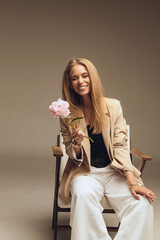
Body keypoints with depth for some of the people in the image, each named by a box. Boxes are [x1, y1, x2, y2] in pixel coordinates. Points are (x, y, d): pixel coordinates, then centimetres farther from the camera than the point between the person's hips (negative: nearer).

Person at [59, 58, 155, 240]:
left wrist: (132, 182, -14)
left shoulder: (113, 106, -1)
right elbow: (72, 155, 4)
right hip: (85, 172, 0)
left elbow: (120, 146, -3)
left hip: (114, 170, 1)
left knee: (142, 200, -26)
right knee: (83, 194, -35)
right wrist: (77, 143, -21)